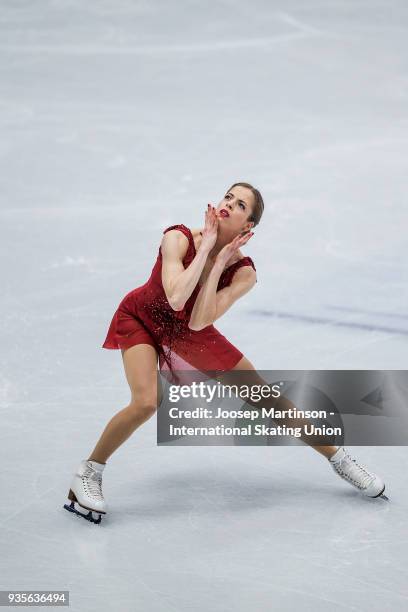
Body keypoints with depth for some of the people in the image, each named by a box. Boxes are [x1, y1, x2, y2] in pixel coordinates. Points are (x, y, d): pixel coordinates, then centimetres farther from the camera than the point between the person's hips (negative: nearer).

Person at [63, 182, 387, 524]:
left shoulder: (243, 272, -23)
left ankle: (339, 459, 18)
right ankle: (88, 473, -9)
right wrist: (206, 245, -37)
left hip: (190, 332, 3)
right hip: (141, 319, -3)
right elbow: (176, 299, -44)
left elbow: (198, 321, -33)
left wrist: (219, 262, -35)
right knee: (146, 402, -30)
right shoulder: (178, 239, -29)